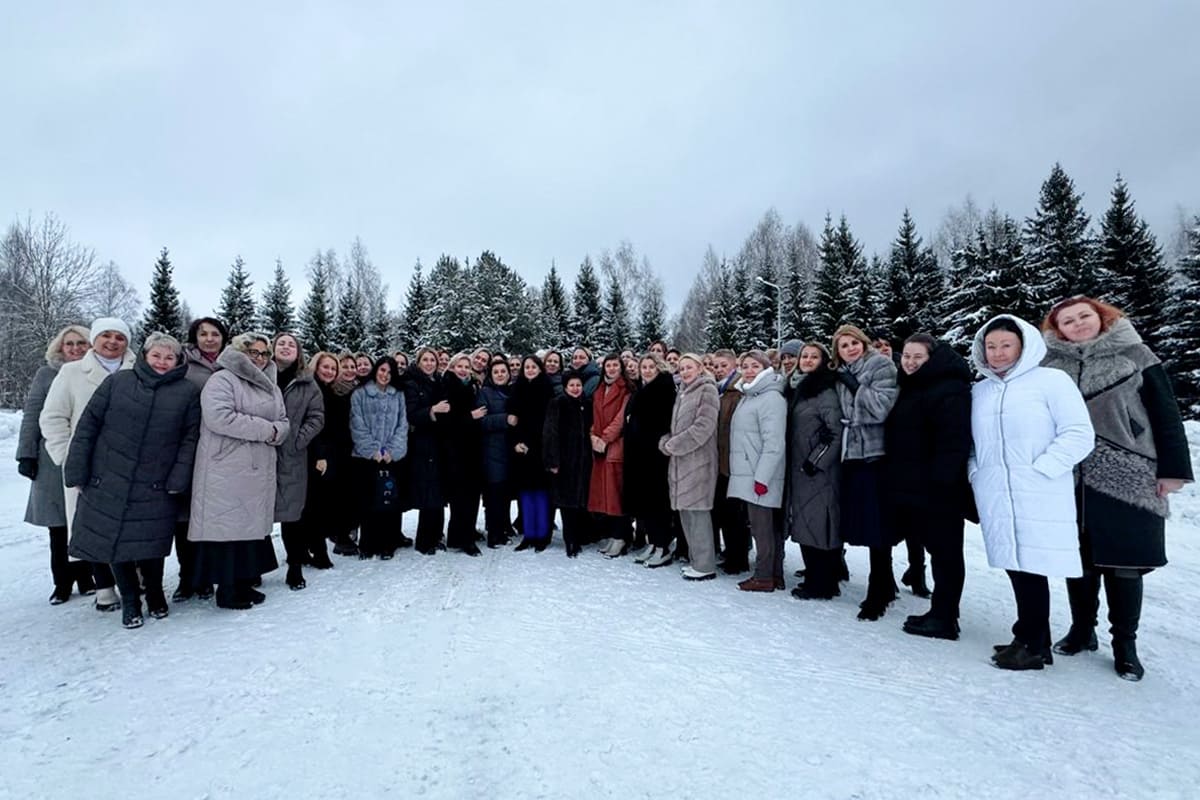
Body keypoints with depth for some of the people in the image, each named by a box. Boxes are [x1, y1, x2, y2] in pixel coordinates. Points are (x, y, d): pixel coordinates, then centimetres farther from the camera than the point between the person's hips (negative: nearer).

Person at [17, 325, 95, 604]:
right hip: (54, 461, 0)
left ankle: (85, 577, 19)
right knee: (58, 525, 7)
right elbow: (31, 416, 4)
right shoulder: (46, 374, 4)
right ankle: (62, 581, 19)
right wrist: (27, 454, 0)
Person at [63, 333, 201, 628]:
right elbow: (88, 425, 4)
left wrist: (178, 480, -8)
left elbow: (190, 438, -1)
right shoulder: (117, 382, 4)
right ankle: (129, 601, 27)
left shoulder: (188, 391, 2)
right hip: (108, 483, 1)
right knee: (115, 541, 8)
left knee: (151, 545, 3)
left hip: (156, 489, -1)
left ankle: (155, 594, 28)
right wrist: (77, 470, 0)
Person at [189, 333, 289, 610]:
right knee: (229, 526, -2)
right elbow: (219, 417, -21)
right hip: (227, 471, -7)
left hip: (260, 471, 7)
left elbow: (283, 424, 16)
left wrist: (275, 432, -9)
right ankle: (227, 590, 10)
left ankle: (244, 583, 24)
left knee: (253, 525, 12)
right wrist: (265, 429, -15)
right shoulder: (222, 380, -6)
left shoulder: (271, 387, 18)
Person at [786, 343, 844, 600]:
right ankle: (814, 579, 21)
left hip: (820, 471, -8)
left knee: (819, 525, -3)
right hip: (799, 470, 8)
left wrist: (817, 460, -16)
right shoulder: (798, 389, 16)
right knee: (805, 526, 11)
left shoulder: (826, 391, -9)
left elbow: (837, 432, -16)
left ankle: (822, 586, 7)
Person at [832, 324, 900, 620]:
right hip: (852, 456, 7)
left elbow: (882, 408, -17)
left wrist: (855, 385, -13)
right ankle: (886, 585, 25)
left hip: (875, 456, -7)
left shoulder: (882, 366, -4)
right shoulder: (842, 376, 15)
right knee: (865, 525, 10)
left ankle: (878, 594, 4)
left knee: (876, 527, -5)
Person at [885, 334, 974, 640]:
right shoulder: (910, 387, 17)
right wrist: (896, 478, 19)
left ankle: (944, 618, 8)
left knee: (944, 551, 0)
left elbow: (954, 440, -22)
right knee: (935, 549, 15)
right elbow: (896, 437, 22)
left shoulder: (948, 389, -13)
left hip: (938, 489, -9)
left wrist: (940, 480, -25)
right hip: (910, 486, 10)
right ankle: (940, 613, 25)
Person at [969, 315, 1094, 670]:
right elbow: (973, 442, 21)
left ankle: (1030, 644, 11)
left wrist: (1040, 470, -13)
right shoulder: (979, 391, 13)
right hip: (996, 499, 5)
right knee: (1017, 567, 10)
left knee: (1032, 567, -3)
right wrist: (975, 472, 6)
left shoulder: (1051, 380, -2)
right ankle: (1033, 640, 22)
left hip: (1040, 498, -5)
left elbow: (1079, 435, -7)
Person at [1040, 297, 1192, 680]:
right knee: (1078, 558, 10)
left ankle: (1124, 643, 19)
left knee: (1123, 561, 4)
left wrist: (1172, 469, -5)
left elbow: (1165, 414, 1)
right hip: (1070, 481, 1)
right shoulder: (1049, 364, 4)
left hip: (1129, 479, -1)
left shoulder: (1135, 355, 3)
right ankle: (1082, 629, 26)